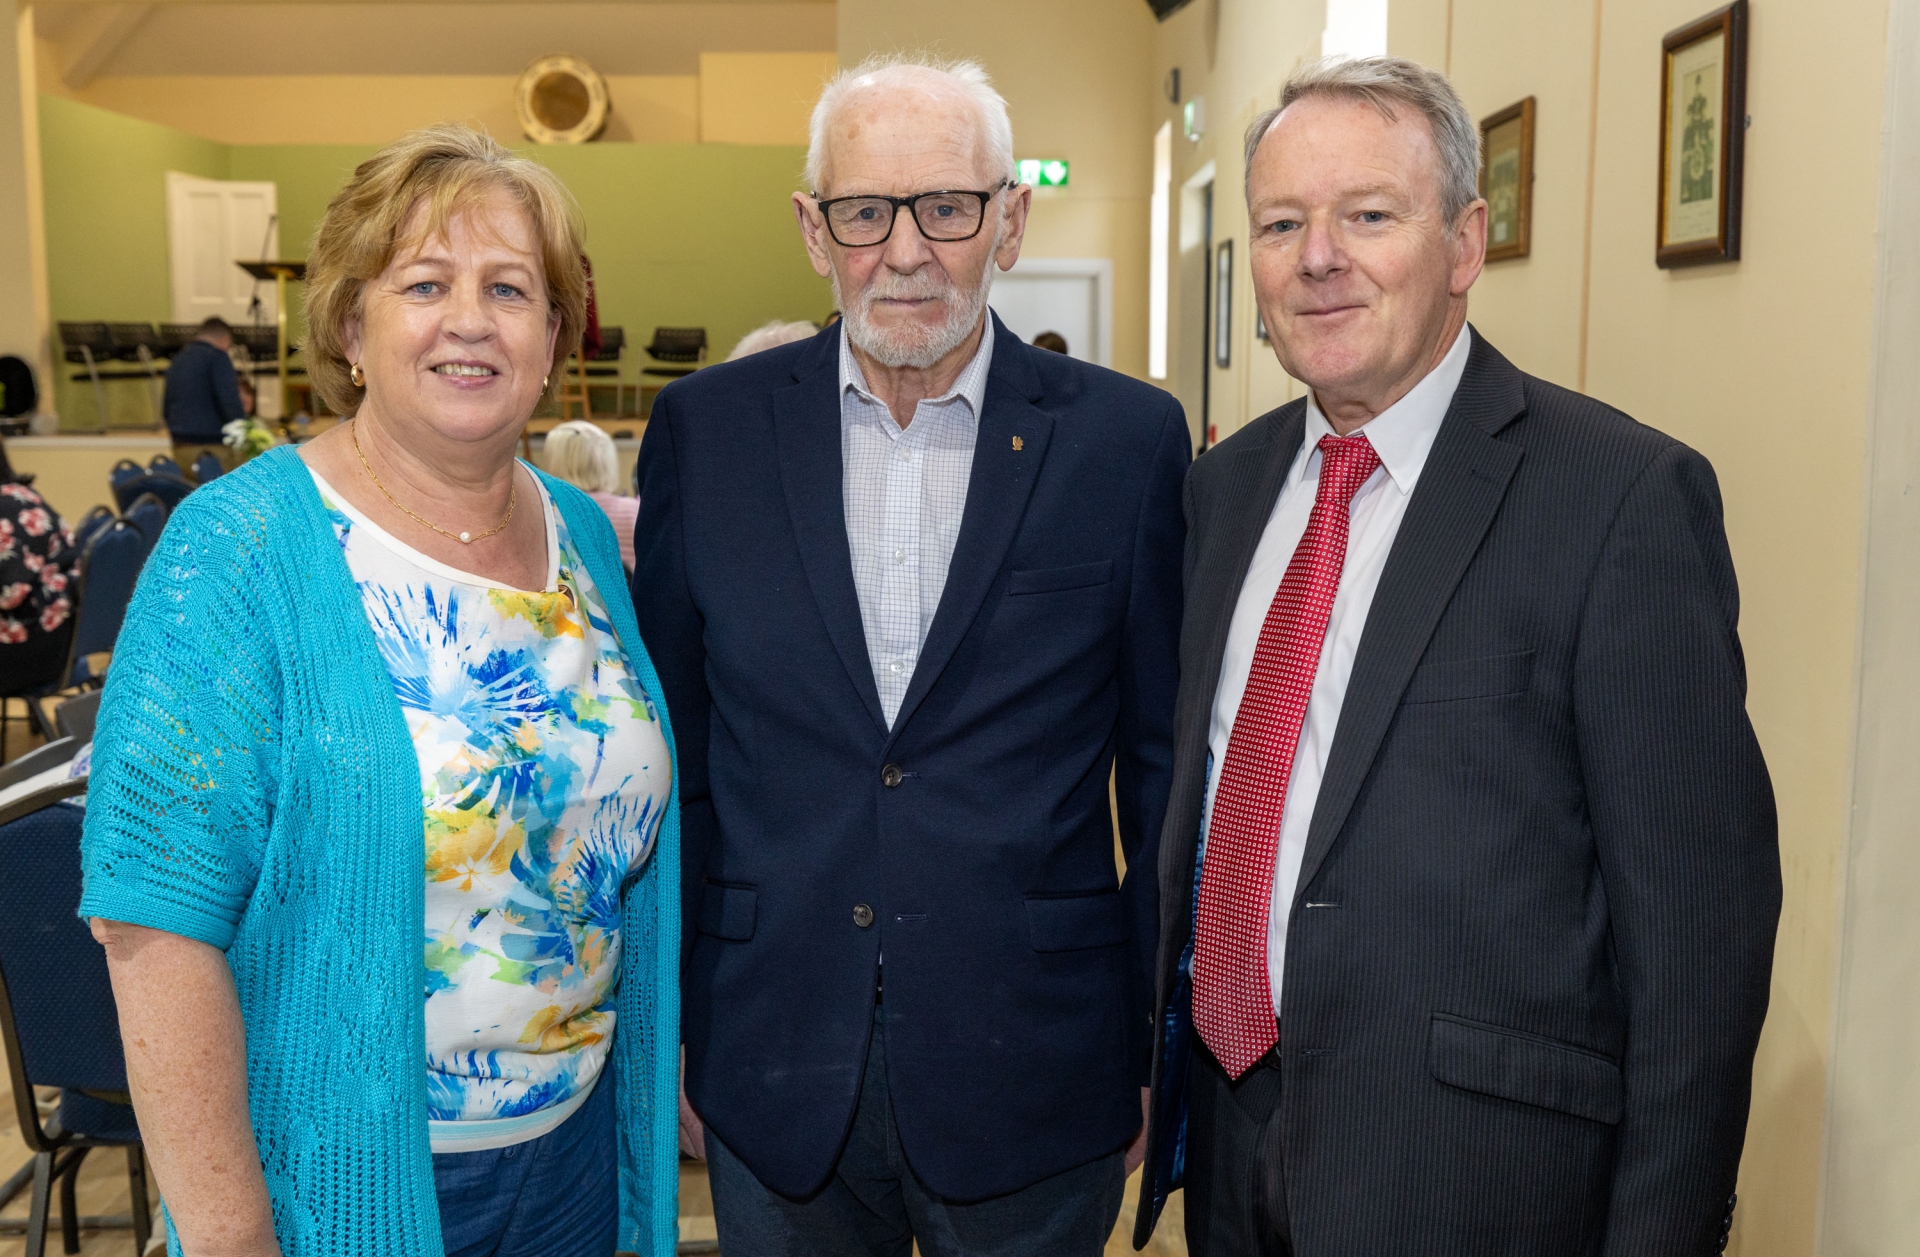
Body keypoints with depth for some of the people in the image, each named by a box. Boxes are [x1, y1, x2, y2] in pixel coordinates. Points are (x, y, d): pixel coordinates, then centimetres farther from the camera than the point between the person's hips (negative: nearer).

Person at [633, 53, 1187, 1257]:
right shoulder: (706, 428, -2)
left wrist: (1157, 1051, 1)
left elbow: (1164, 763, -1)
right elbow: (672, 743, 4)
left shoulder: (1128, 438, -6)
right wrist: (660, 1020, 6)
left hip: (1032, 1080, -1)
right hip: (772, 1069, 2)